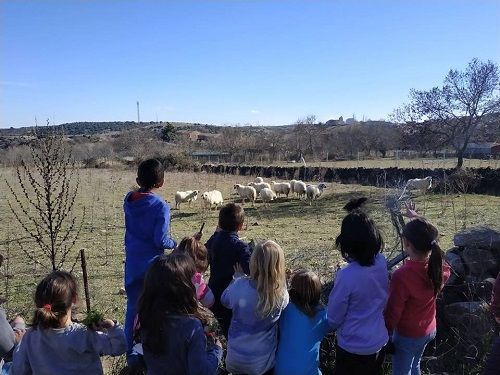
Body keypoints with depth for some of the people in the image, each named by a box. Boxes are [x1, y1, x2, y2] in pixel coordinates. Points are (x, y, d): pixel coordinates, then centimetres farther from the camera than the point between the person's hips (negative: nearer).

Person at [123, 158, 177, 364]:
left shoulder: (129, 200, -2)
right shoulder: (160, 206, -19)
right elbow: (160, 240, -21)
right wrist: (176, 244, 0)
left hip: (132, 264, 5)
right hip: (152, 264, -5)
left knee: (133, 308, 17)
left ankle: (131, 353, 28)